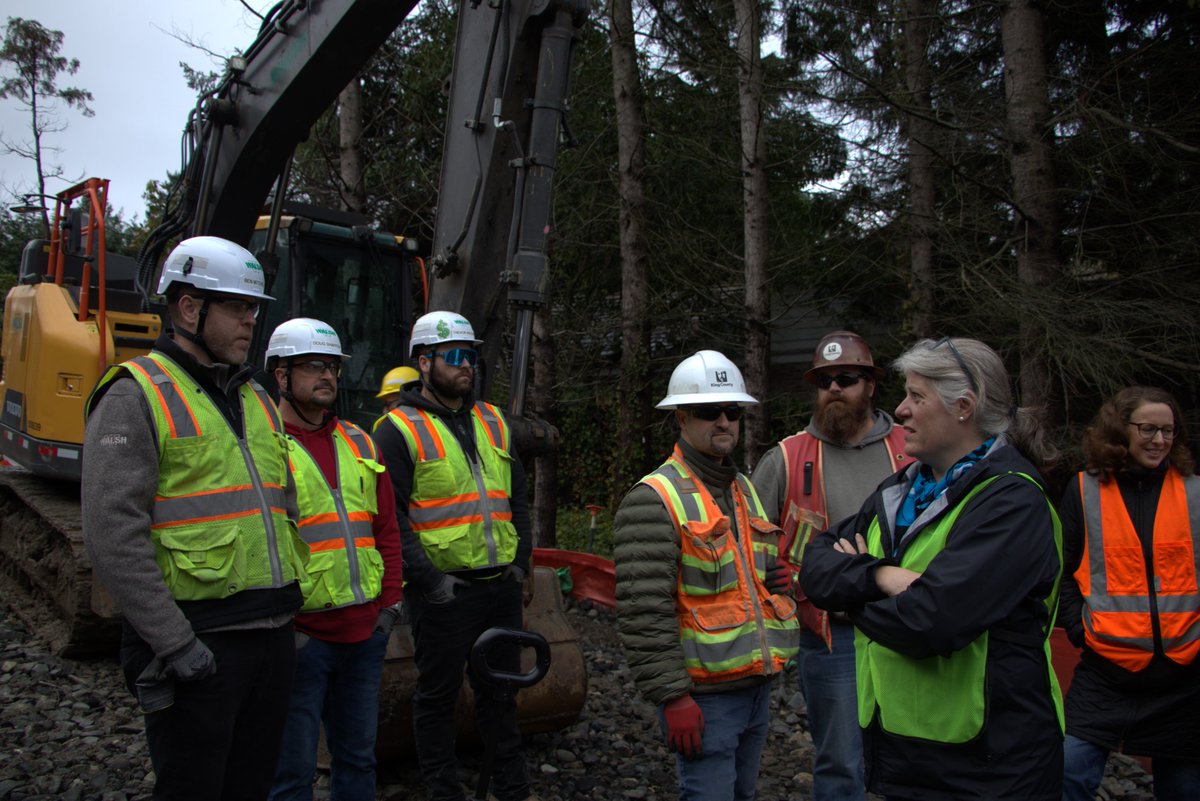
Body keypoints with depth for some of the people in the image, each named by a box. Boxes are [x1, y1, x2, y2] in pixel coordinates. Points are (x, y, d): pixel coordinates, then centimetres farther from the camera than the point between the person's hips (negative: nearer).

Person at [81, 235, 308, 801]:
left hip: (271, 635, 7)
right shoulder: (136, 396, -9)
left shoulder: (258, 403, 15)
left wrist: (294, 600, 14)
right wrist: (173, 643, -19)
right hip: (196, 648, -7)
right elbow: (113, 536, -17)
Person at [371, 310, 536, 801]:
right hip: (444, 591, -6)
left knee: (501, 688, 17)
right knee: (438, 694, 9)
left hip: (501, 585, 6)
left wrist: (520, 560, 7)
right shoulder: (398, 429, -7)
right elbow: (390, 517, -12)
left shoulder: (493, 423, 12)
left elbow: (517, 497, 17)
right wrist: (429, 580, -16)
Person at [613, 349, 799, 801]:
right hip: (704, 695, -8)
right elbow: (643, 613, -19)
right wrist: (672, 696, -20)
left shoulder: (747, 490, 13)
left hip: (757, 685, 8)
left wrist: (780, 574, 4)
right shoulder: (654, 500, -14)